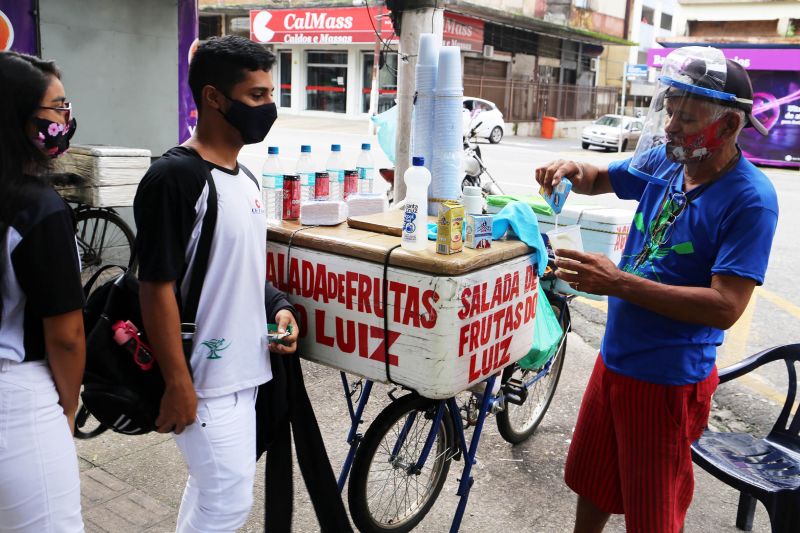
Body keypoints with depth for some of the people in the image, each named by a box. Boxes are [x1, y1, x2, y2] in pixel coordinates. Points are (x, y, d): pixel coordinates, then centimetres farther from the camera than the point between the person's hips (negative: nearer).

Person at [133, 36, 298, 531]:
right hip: (203, 378, -8)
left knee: (212, 490, 20)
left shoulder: (245, 177, 9)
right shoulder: (174, 177, -18)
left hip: (242, 367, 8)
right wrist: (177, 383, -18)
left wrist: (277, 308, 2)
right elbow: (157, 288, -19)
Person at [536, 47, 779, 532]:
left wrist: (618, 283, -32)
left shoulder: (749, 198, -20)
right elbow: (601, 179, 17)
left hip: (669, 379, -6)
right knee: (591, 487, 24)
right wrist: (572, 170, -7)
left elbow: (725, 306, -26)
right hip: (615, 359, 7)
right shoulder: (664, 161, -1)